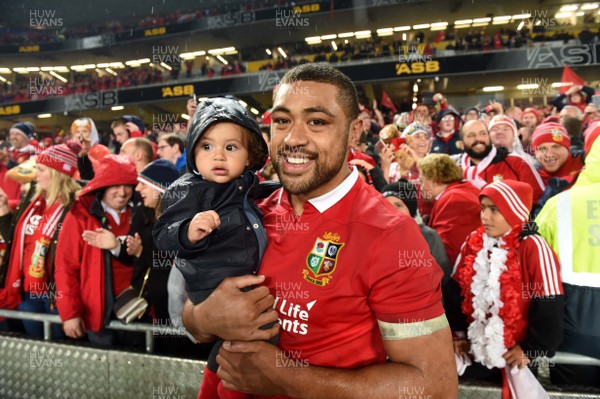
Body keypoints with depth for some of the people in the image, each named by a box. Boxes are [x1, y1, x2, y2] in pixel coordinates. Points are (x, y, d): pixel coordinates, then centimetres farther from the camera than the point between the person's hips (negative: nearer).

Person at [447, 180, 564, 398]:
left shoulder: (533, 248, -16)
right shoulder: (473, 243, 0)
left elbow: (549, 308, -14)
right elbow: (455, 290, 5)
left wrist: (530, 349, -10)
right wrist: (458, 332, 4)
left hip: (516, 352, -4)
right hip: (476, 346, 4)